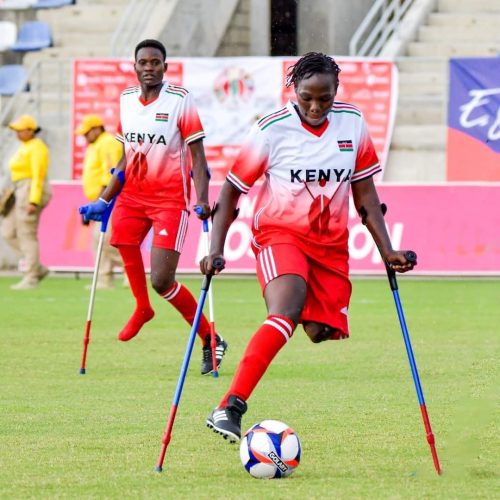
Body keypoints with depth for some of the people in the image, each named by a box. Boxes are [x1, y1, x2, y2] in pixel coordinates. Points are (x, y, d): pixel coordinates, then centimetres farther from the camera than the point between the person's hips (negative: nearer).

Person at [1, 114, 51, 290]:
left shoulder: (36, 147, -12)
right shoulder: (25, 146, 17)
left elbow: (38, 176, -19)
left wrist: (33, 201, -25)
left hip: (32, 191, -10)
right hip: (21, 191, 10)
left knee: (27, 235, -7)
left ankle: (30, 278, -2)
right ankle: (38, 268, 11)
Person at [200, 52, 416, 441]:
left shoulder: (353, 124, 2)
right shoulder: (272, 130, -9)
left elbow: (365, 194, 11)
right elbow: (231, 190, -1)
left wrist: (387, 250, 6)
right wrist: (216, 249, -10)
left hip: (331, 245, 6)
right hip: (280, 234, -6)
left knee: (321, 334, -3)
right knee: (286, 314, -30)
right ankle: (230, 408, -40)